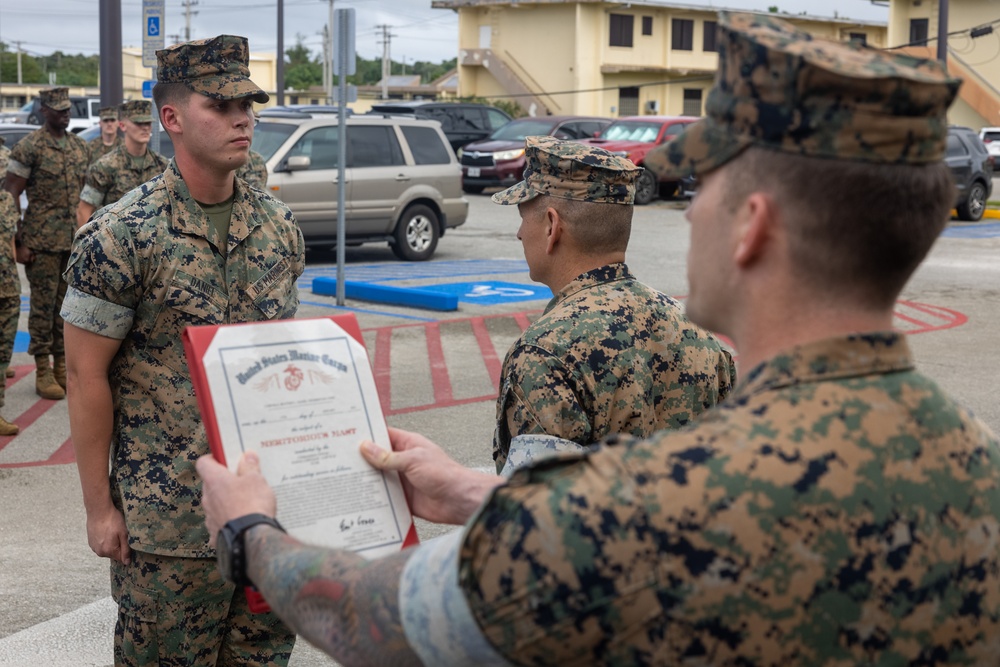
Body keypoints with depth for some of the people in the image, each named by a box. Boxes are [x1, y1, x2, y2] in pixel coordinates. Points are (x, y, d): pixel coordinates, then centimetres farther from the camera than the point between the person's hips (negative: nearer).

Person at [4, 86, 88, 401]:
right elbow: (11, 195, -7)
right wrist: (19, 241, -12)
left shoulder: (80, 146, 12)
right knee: (43, 303, 0)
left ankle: (62, 364, 19)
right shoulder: (29, 146, -6)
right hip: (42, 241, -5)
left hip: (76, 240, 5)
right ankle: (43, 371, 7)